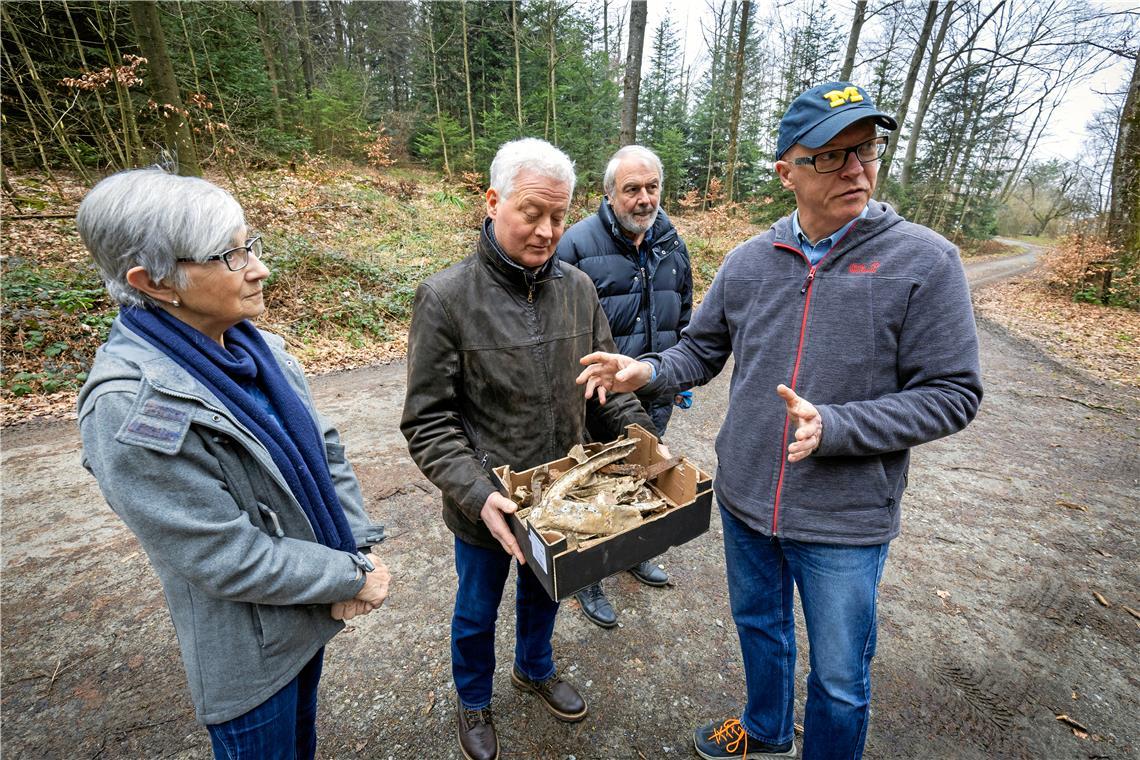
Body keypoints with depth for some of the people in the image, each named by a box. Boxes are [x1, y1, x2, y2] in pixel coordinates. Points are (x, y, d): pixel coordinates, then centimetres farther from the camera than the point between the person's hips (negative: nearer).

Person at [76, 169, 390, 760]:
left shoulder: (250, 345, -7)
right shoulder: (131, 409, -29)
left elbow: (324, 449, -1)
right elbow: (231, 561, -26)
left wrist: (357, 551, -7)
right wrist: (353, 578, -16)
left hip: (310, 610, 6)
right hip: (250, 649, -6)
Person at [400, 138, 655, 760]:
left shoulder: (577, 288, -5)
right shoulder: (445, 298, -19)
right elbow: (428, 422, -17)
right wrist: (478, 494, -27)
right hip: (486, 506, -3)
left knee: (543, 593, 29)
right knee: (477, 611, 23)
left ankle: (535, 669, 61)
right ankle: (473, 701, 55)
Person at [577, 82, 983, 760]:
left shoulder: (924, 260, -12)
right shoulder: (749, 261, -1)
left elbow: (952, 394, -12)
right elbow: (703, 348, 8)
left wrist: (833, 426, -26)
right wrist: (648, 372, -12)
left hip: (846, 520, -3)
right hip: (744, 501, 4)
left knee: (840, 679, 17)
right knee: (759, 627, 27)